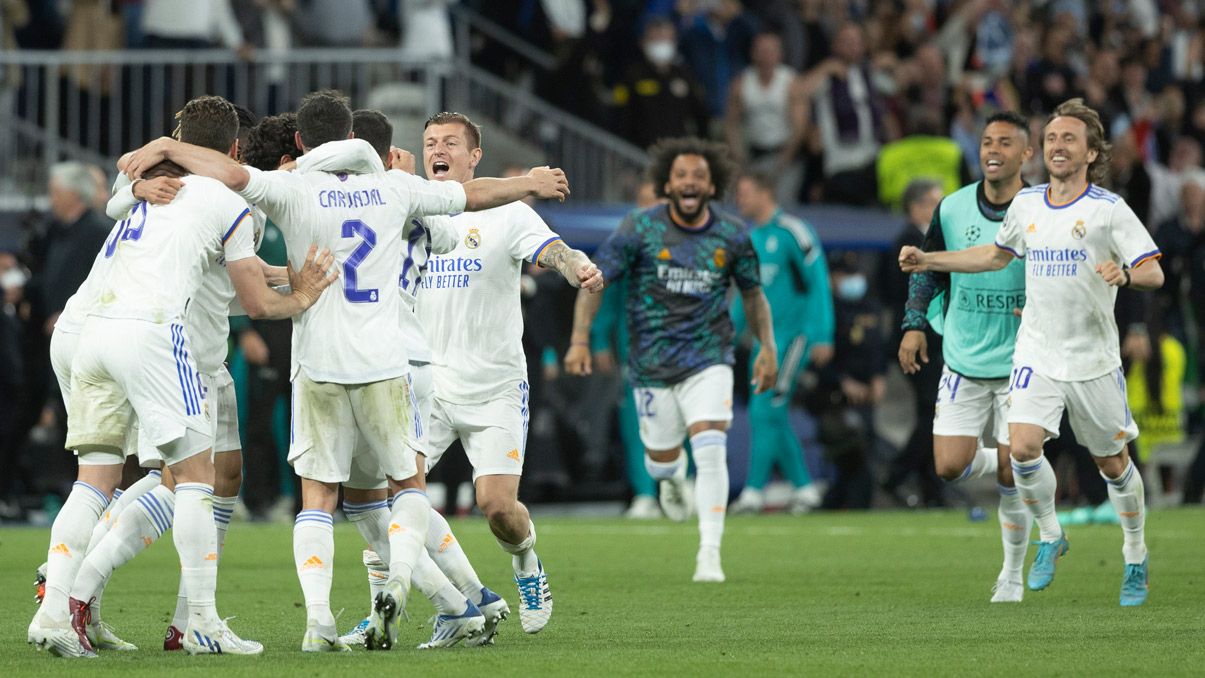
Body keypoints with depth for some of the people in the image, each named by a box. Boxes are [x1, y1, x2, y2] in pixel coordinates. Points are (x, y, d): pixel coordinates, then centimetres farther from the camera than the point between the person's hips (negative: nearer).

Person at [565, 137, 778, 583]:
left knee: (711, 451, -17)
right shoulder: (640, 229, -9)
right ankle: (671, 475, 51)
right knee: (661, 457, 11)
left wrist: (767, 347, 6)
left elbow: (753, 292, 13)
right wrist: (580, 340, -17)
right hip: (653, 362, 0)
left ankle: (709, 554, -13)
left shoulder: (732, 236, -2)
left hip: (709, 360, 0)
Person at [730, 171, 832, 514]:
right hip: (766, 338, 8)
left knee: (765, 411, -12)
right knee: (774, 418, 7)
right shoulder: (750, 238, 14)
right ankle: (804, 489, 15)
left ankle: (754, 492, -12)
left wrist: (822, 336, -16)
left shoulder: (791, 232, -10)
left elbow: (818, 283, -12)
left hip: (793, 333, -8)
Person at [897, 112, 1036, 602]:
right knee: (949, 466, -6)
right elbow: (928, 270, 13)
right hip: (963, 362, 3)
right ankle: (1005, 466, 29)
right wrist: (915, 325, 2)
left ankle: (1012, 577, 16)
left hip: (1020, 364, -3)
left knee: (1010, 476, -3)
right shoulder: (952, 209, -1)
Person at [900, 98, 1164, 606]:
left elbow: (1154, 273, -13)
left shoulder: (1109, 209, -9)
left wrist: (1126, 275, -35)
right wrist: (928, 261, 17)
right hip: (1037, 355, 3)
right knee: (1022, 448, -16)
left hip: (1093, 360, -3)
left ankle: (1136, 557, 28)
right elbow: (997, 254, 23)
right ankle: (1049, 537, 9)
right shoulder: (1025, 204, 5)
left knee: (1112, 465, 7)